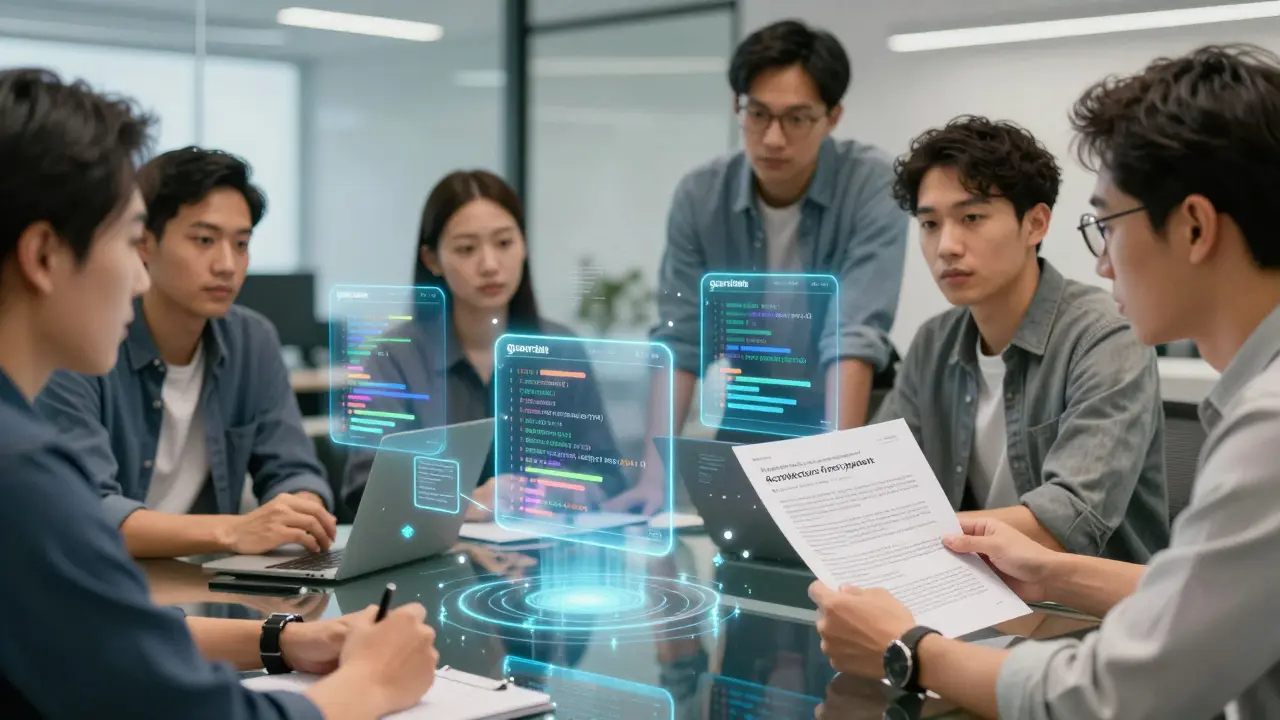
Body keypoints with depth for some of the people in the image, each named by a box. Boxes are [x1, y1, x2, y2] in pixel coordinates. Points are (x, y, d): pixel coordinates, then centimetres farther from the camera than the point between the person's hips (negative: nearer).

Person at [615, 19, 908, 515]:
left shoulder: (872, 186, -21)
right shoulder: (700, 196, -12)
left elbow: (856, 338, -30)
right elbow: (679, 342, -14)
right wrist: (655, 473, -26)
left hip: (849, 417, -2)